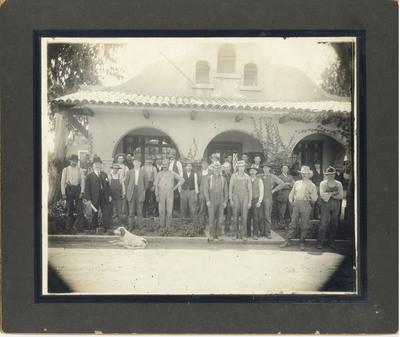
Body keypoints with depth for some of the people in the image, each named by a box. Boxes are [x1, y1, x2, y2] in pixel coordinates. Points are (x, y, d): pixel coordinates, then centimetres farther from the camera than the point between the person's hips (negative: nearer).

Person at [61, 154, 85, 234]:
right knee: (70, 210, 2)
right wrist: (63, 193, -3)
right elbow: (63, 182, 6)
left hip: (77, 189, 1)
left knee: (80, 209, -10)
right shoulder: (65, 170, 9)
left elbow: (82, 182, 8)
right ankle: (70, 229, 9)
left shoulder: (80, 170, 11)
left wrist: (82, 192, -5)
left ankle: (80, 227, -8)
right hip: (69, 189, -1)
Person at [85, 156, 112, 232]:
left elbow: (108, 186, 14)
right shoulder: (89, 176, 0)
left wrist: (109, 195, 8)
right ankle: (95, 228, 19)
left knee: (106, 213, -1)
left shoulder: (104, 174, 13)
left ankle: (107, 228, 5)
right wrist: (89, 199, -9)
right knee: (95, 214, 7)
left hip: (104, 197, 3)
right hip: (95, 198, -3)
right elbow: (87, 188, -3)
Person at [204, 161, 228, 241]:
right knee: (212, 218, -6)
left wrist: (225, 201, 0)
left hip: (221, 200, 2)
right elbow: (206, 190, 1)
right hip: (212, 199, -2)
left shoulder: (223, 179, 8)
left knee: (220, 218, 1)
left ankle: (218, 235, 8)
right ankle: (212, 235, 0)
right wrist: (207, 200, -8)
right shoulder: (209, 178, 4)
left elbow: (226, 191, 9)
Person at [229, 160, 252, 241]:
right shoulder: (233, 176, 5)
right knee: (235, 217, 0)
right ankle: (235, 234, 8)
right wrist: (231, 200, -1)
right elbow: (230, 188, 5)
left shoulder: (247, 177, 6)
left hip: (245, 198, 0)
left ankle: (243, 234, 3)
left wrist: (250, 201, 2)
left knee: (244, 217, -3)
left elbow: (250, 189, 7)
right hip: (236, 198, 0)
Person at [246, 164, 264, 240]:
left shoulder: (259, 180, 6)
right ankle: (248, 233, 10)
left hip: (256, 200, -1)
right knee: (247, 218, 0)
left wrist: (259, 201, -5)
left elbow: (261, 192, 4)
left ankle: (255, 234, -1)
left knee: (256, 218, -6)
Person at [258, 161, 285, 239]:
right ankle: (262, 232, 10)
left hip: (268, 198, -2)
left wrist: (273, 190, 1)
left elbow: (282, 184, 4)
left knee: (267, 216, -7)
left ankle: (267, 233, -1)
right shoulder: (259, 176, 9)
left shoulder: (273, 177, 5)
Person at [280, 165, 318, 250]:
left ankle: (302, 243, 9)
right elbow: (291, 193, 21)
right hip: (296, 204, 3)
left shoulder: (311, 185, 5)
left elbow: (314, 198, 1)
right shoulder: (297, 183, 14)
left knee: (304, 225, 1)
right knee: (293, 223, 1)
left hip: (306, 204, -2)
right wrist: (291, 201, 9)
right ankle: (287, 241, 3)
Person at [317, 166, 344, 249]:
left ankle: (331, 242, 16)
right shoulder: (323, 183, 5)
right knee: (324, 223, -9)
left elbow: (341, 196, -2)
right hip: (325, 205, -2)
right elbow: (322, 195, -9)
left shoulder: (338, 184, 9)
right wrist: (333, 193, -7)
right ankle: (320, 242, -5)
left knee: (334, 224, 5)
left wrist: (329, 195, -7)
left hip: (336, 205, 2)